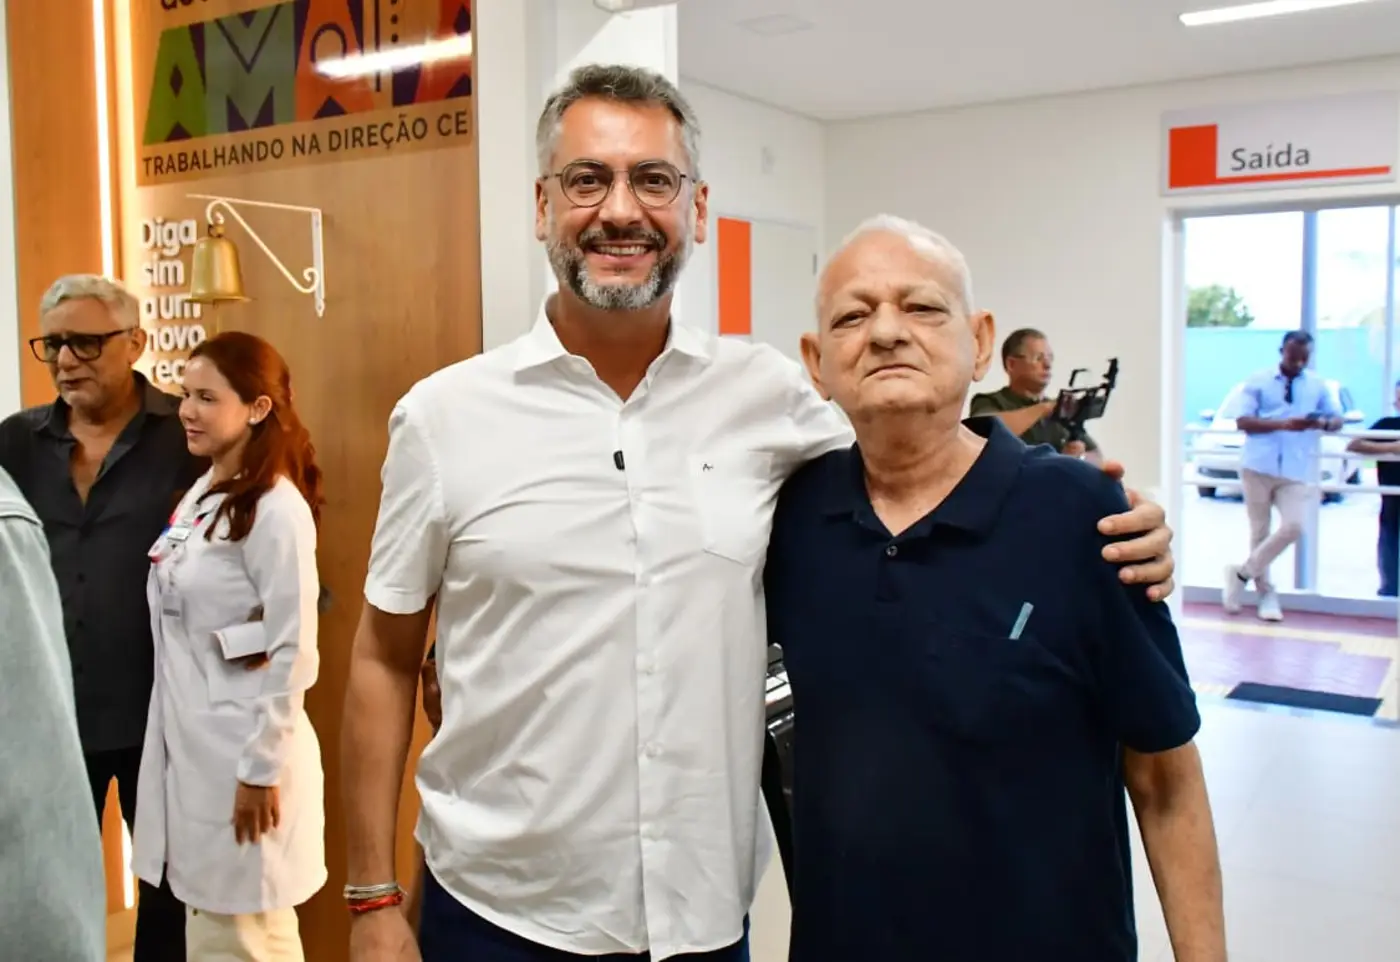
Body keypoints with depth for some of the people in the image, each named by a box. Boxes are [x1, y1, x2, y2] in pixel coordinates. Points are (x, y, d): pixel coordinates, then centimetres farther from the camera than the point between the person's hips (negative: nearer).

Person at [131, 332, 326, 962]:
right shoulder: (198, 496, 8)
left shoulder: (276, 509, -16)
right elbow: (176, 624, 13)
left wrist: (262, 769, -16)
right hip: (185, 741, 7)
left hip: (242, 751, -7)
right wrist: (173, 742, 11)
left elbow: (292, 653, -18)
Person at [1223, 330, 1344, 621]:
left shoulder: (1318, 385, 12)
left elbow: (1337, 419, 14)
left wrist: (1324, 423, -12)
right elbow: (1242, 421, -5)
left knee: (1293, 527, -14)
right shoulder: (1259, 382, 3)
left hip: (1295, 472, 2)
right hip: (1257, 467, -2)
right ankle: (1265, 591, 19)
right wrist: (1283, 424, -18)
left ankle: (1242, 574, 2)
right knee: (1260, 531, 5)